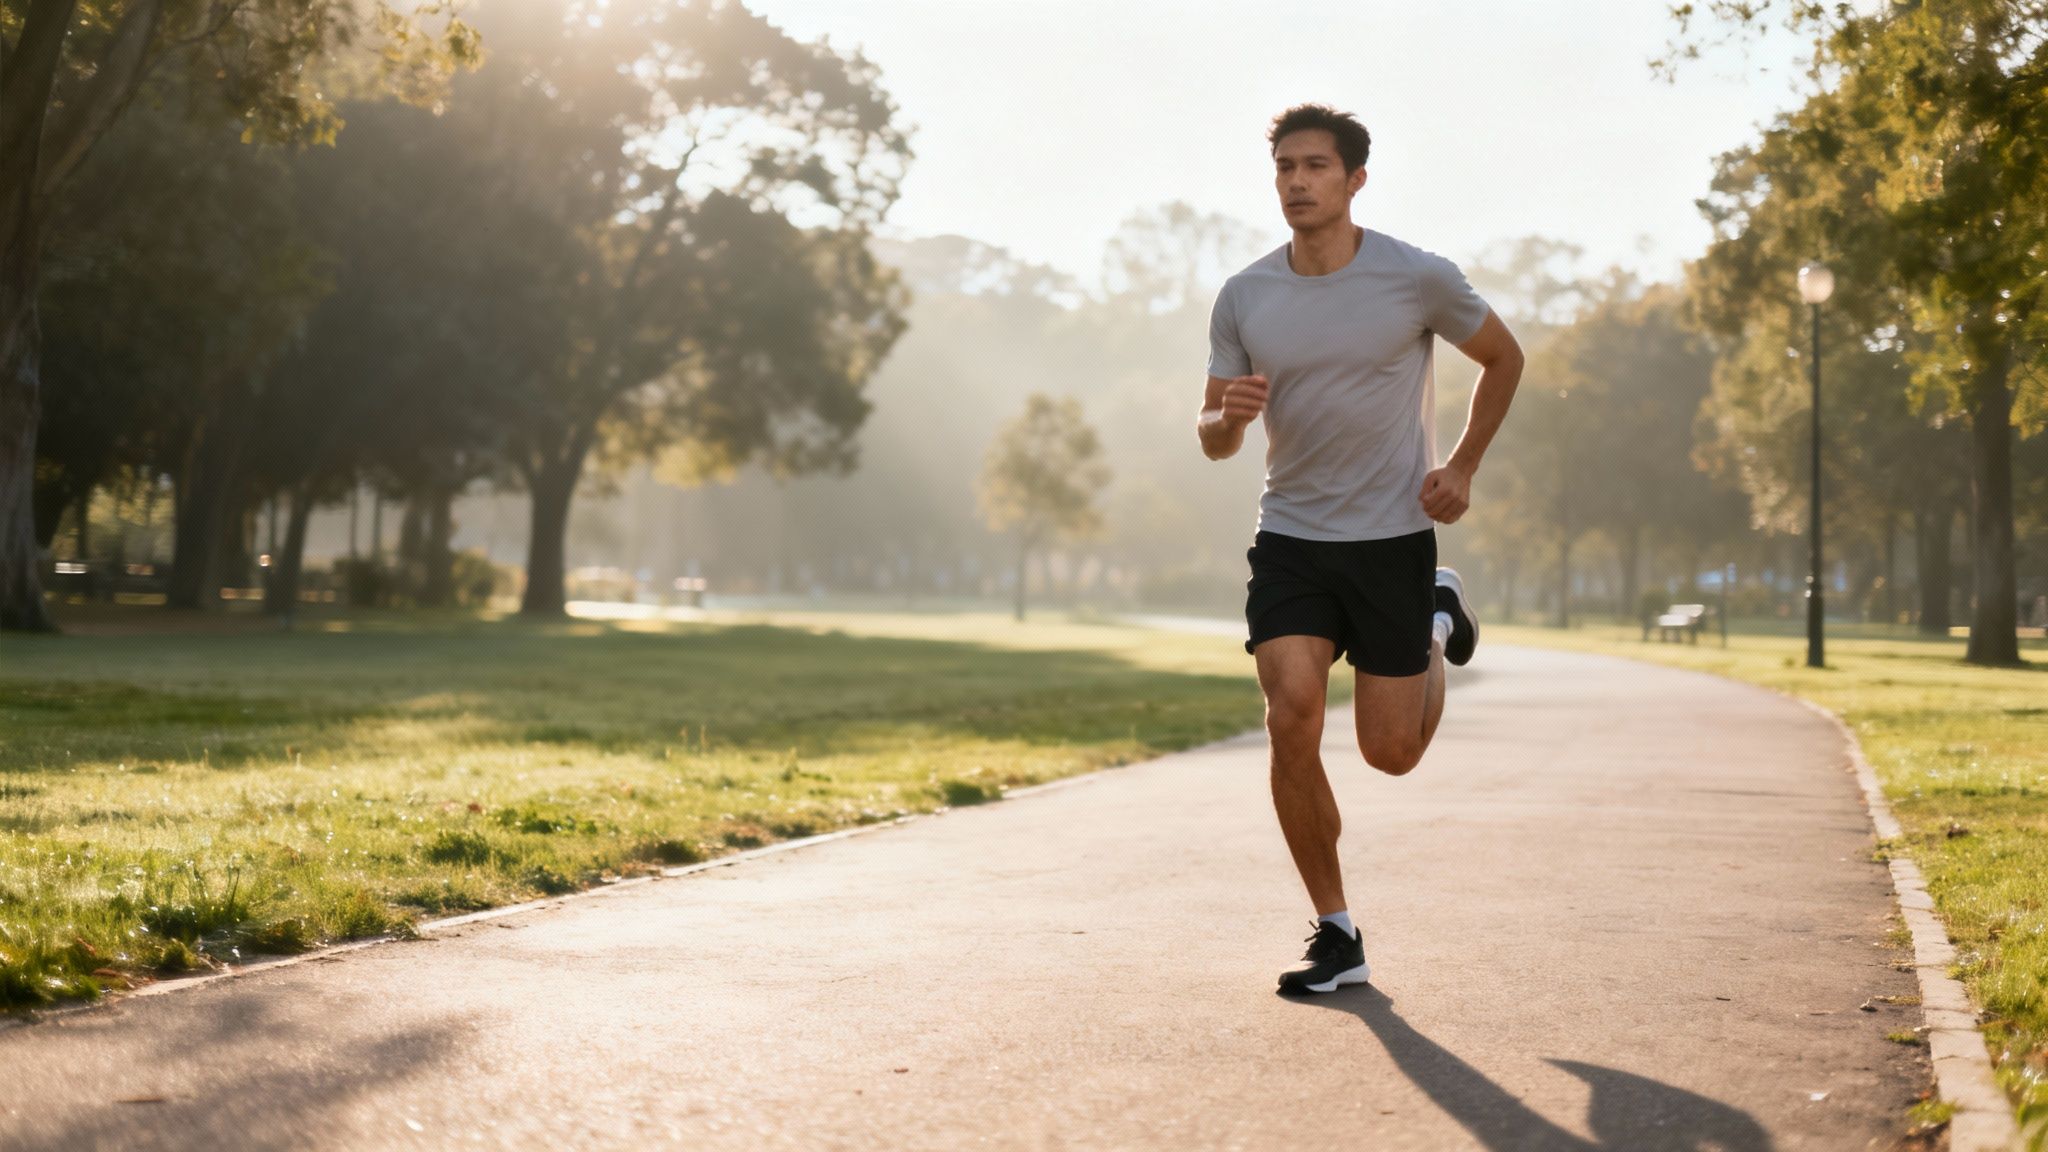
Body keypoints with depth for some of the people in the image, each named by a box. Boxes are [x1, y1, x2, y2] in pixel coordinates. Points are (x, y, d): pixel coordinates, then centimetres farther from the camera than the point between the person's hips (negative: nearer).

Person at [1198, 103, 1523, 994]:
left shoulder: (1418, 279, -8)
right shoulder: (1243, 299, -1)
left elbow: (1504, 359, 9)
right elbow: (1214, 438, 5)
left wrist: (1463, 468, 0)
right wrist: (1229, 416, -19)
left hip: (1394, 536, -2)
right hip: (1290, 537, 2)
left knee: (1390, 752, 2)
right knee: (1290, 718, -16)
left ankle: (1438, 620, 36)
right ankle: (1337, 936, -2)